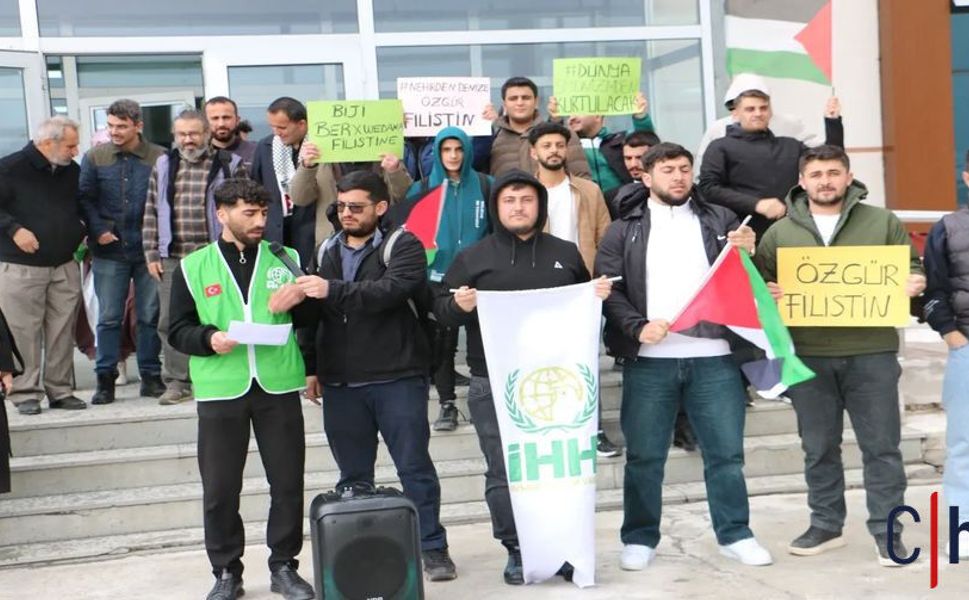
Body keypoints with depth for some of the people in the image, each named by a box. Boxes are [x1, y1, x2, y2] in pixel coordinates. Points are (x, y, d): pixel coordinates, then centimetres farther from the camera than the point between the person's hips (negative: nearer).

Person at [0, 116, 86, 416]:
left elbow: (83, 206, 24)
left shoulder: (72, 171, 9)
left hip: (64, 266, 5)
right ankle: (25, 393, 7)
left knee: (62, 333, 7)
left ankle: (61, 391, 16)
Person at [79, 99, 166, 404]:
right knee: (109, 317, 5)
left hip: (148, 250, -1)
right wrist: (98, 231, -8)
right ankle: (105, 379, 12)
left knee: (150, 316, 6)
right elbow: (85, 198, 5)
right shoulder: (95, 157, 5)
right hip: (109, 252, 1)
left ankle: (151, 376, 17)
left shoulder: (159, 158, -2)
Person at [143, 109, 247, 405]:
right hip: (172, 258, 3)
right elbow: (151, 212, 13)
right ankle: (177, 383, 11)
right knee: (171, 321, 3)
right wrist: (151, 253, 7)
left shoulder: (229, 165, 1)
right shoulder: (163, 166, 12)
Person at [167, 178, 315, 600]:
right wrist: (208, 338, -15)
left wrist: (300, 300, -10)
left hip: (278, 386, 1)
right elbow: (178, 331, 5)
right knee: (220, 488, 4)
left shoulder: (286, 259, 8)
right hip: (220, 390, -1)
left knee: (287, 482, 5)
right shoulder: (192, 268, 5)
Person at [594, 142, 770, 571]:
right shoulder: (624, 230, 8)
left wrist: (748, 252, -10)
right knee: (644, 456, 6)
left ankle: (735, 534, 20)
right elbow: (609, 288, 1)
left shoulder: (720, 220, 12)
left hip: (714, 357, 1)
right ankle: (639, 539, 19)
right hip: (648, 360, -1)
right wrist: (637, 326, -14)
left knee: (726, 451, 6)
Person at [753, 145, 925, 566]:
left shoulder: (883, 223, 6)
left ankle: (887, 530, 13)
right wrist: (765, 294, -11)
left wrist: (915, 284, -13)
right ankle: (825, 525, 25)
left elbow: (912, 267, 9)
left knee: (881, 446, 3)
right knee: (819, 447, 11)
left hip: (871, 353, -1)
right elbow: (760, 282, 11)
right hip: (809, 355, 2)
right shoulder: (780, 233, 8)